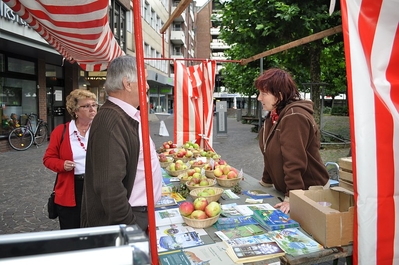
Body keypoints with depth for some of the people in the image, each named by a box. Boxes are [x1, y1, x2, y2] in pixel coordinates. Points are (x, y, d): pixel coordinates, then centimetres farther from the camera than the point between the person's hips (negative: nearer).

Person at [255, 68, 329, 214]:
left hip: (308, 190, -8)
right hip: (283, 189, 9)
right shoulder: (274, 116, 5)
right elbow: (270, 154, 10)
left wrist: (291, 198, -27)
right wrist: (266, 182, 13)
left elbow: (294, 162, -28)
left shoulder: (294, 117, -24)